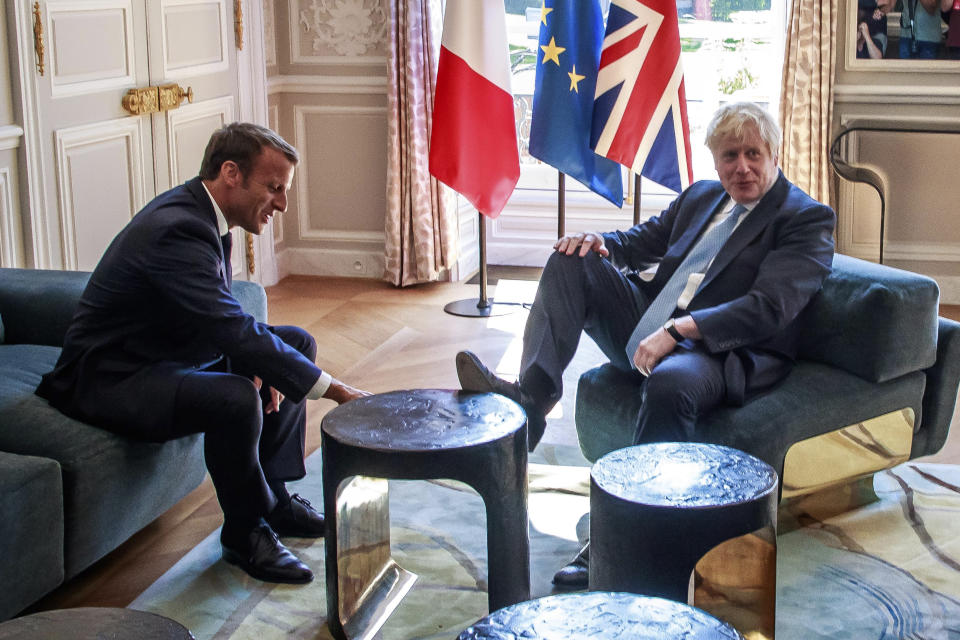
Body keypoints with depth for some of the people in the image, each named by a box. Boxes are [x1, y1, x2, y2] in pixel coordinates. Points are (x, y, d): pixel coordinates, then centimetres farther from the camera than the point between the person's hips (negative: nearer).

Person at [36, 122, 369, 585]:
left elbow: (223, 319, 13)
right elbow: (234, 328, -34)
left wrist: (255, 365, -7)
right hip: (109, 378, -11)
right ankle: (245, 533, -11)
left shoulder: (200, 213, 3)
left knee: (298, 343, 9)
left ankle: (272, 497, 13)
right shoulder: (177, 231, -28)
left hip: (170, 354, 11)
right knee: (235, 398, -35)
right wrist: (331, 389, -31)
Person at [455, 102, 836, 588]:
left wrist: (679, 330, -28)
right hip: (649, 327, 8)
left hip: (725, 353, -7)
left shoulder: (807, 219, -3)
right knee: (572, 260, -4)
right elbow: (642, 241, 28)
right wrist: (601, 243, 2)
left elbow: (769, 308, -16)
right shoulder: (701, 196, 21)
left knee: (670, 382, -41)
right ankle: (532, 394, -22)